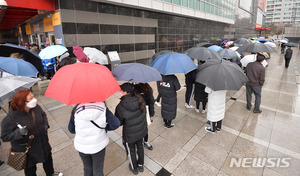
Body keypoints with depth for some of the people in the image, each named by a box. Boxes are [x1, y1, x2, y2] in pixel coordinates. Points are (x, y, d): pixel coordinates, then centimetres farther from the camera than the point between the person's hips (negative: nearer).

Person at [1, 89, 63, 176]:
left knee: (48, 159, 28)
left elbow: (43, 115, 8)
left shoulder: (36, 107, -14)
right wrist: (19, 133, -37)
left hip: (43, 143, 6)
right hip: (26, 149, -5)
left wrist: (45, 124, -7)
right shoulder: (11, 118, -28)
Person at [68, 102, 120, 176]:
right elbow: (116, 124, -19)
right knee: (98, 170, 23)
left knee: (87, 168, 29)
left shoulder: (76, 110, -16)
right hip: (99, 145, -1)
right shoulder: (103, 108, -20)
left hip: (82, 146, 2)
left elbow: (71, 129, -4)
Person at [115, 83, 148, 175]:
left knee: (131, 150, 23)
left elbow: (118, 123, -15)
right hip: (142, 130, 4)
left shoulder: (121, 107, -29)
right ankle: (140, 165, 51)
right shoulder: (140, 99, -17)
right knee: (140, 146, 29)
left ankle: (134, 168, 48)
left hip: (130, 134, -4)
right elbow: (144, 112, -2)